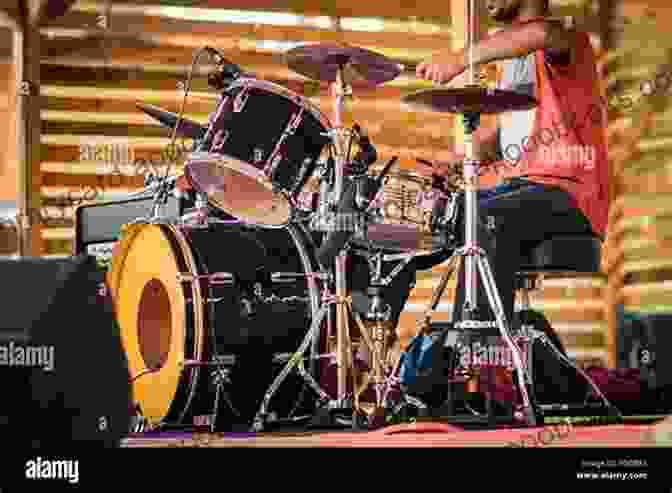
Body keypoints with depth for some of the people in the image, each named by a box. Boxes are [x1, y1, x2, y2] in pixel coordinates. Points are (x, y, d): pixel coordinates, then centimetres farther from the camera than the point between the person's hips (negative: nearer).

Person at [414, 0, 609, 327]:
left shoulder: (567, 41, -5)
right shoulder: (513, 62, 23)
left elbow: (541, 33, -31)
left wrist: (462, 58, -41)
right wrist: (451, 165, 2)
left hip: (568, 193, -9)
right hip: (516, 187, 9)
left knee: (486, 218, -34)